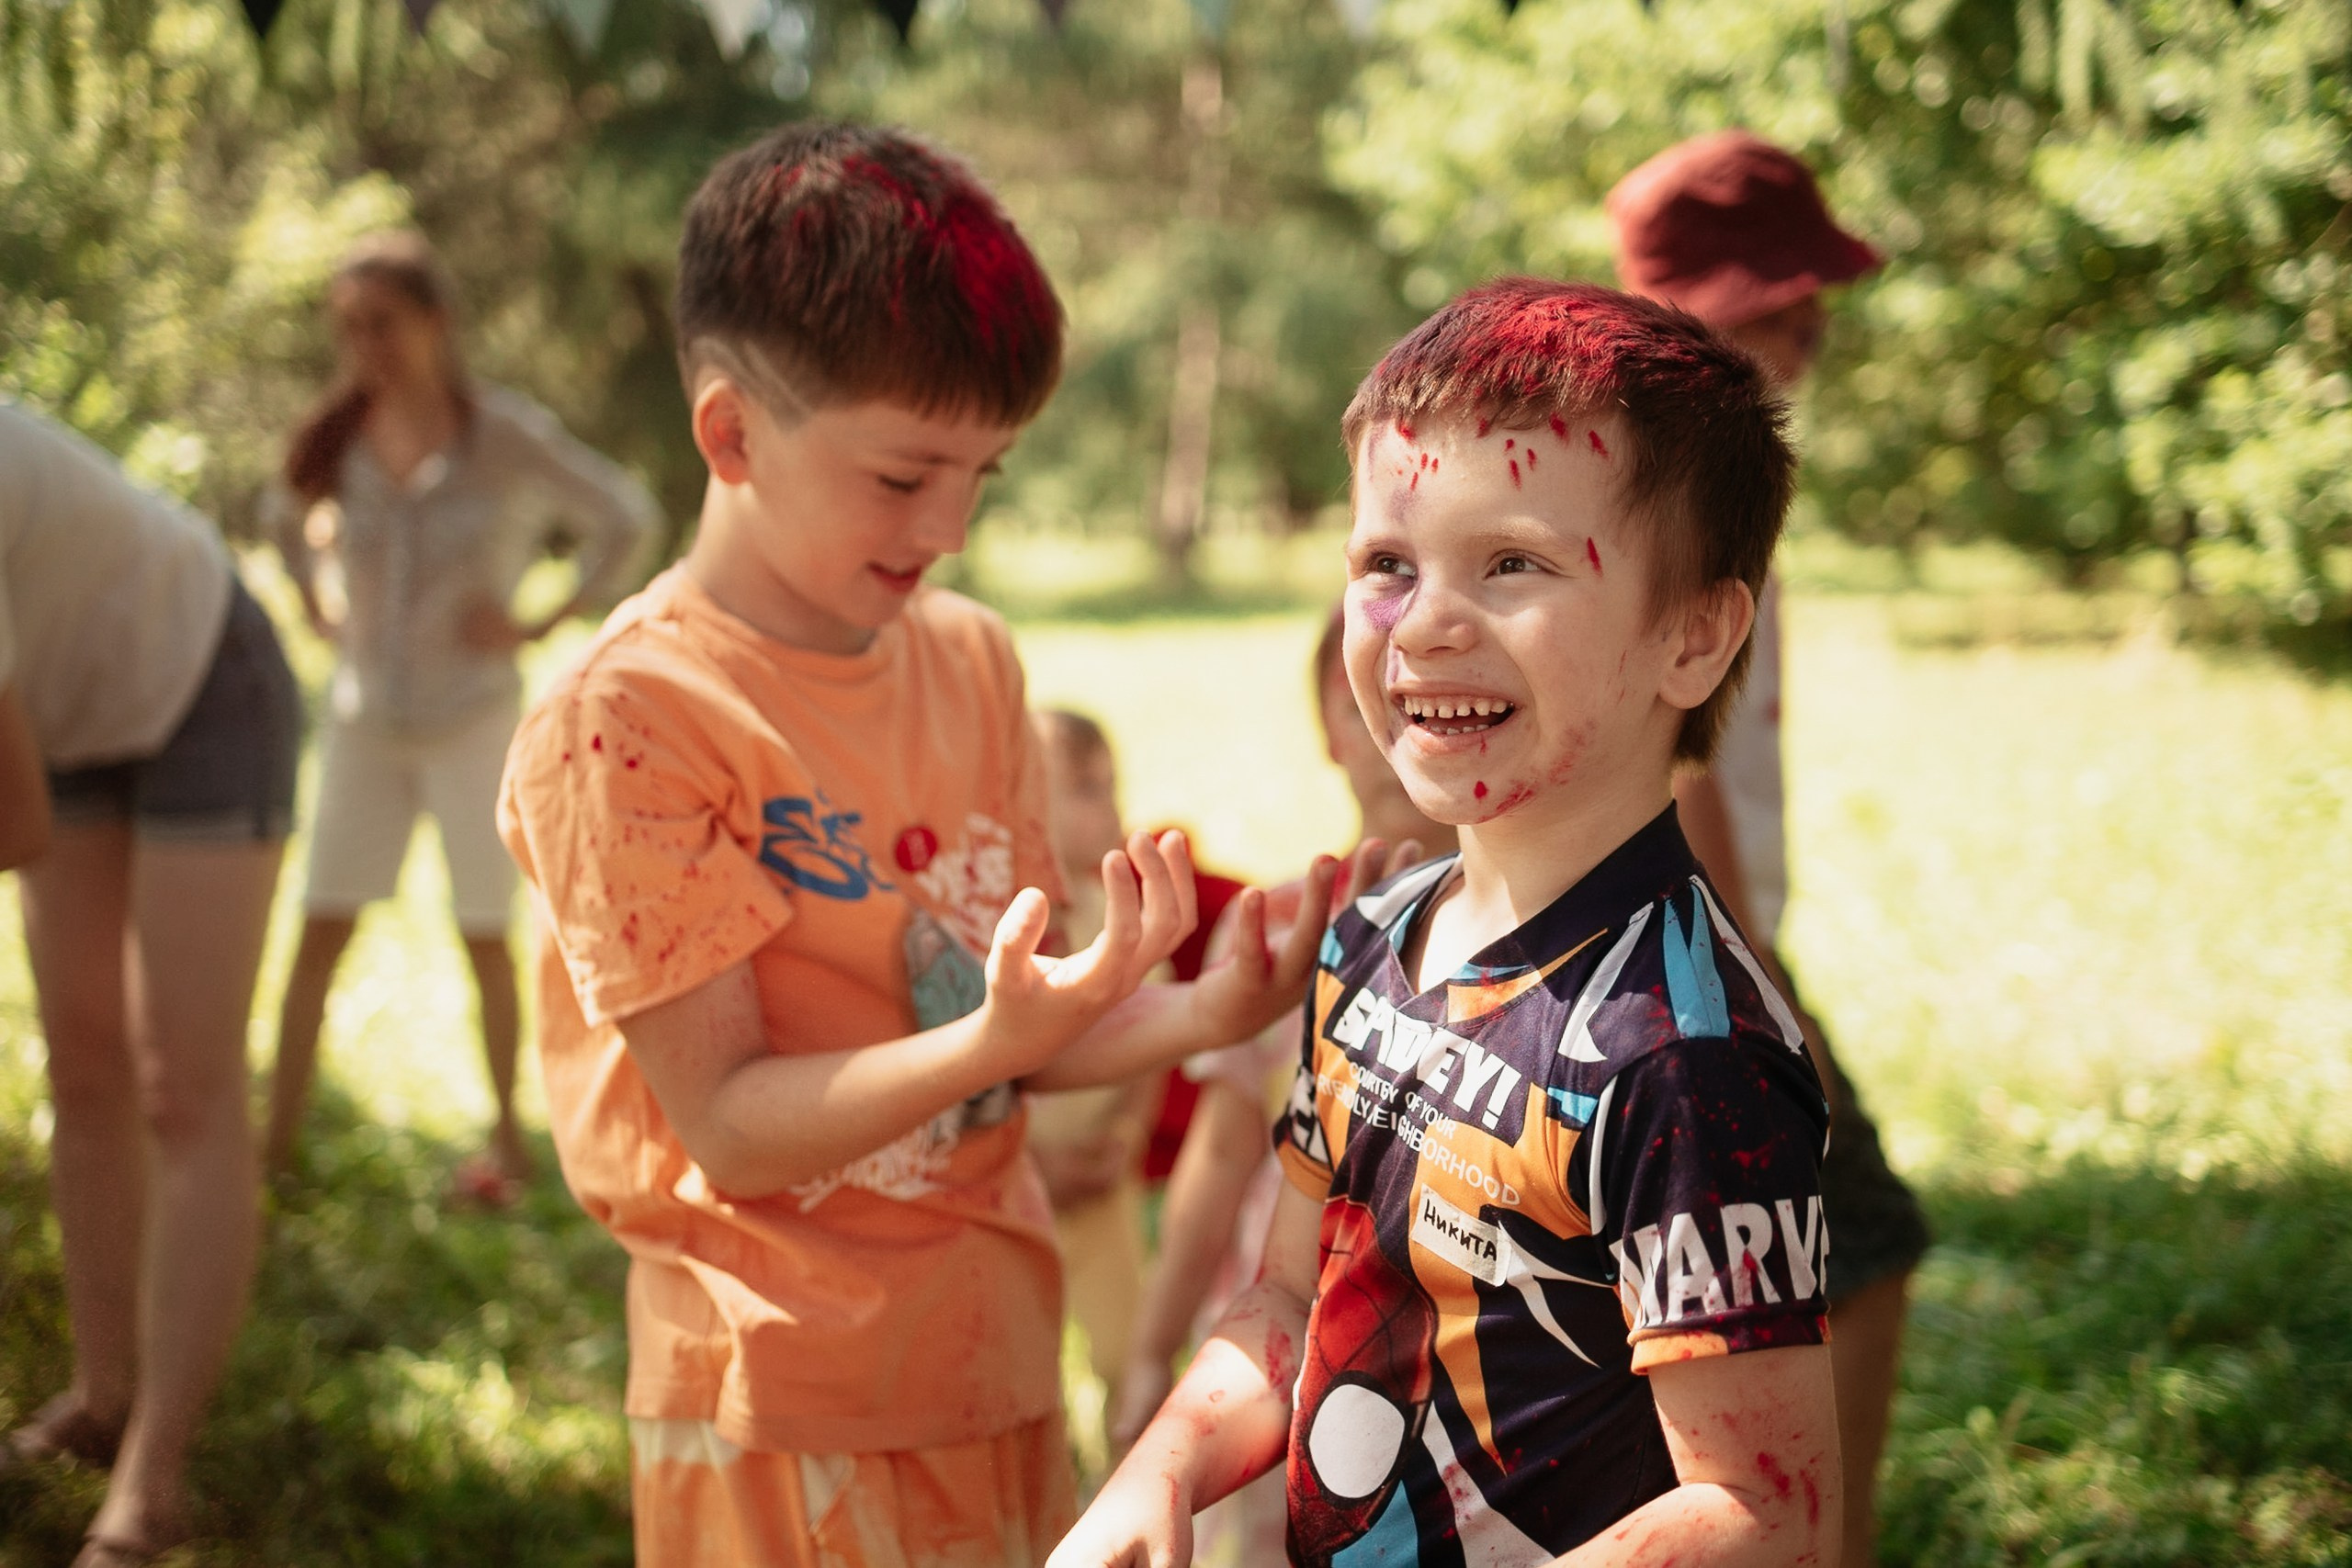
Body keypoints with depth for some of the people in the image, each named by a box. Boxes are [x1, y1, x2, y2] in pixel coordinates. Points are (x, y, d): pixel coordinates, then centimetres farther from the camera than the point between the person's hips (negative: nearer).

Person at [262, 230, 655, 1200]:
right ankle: (277, 1140, 8)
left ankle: (509, 1138, 18)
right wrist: (315, 610, 10)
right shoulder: (338, 442, 0)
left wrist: (546, 624, -7)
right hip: (363, 720, 3)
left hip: (472, 719, -3)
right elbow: (287, 517, 22)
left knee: (483, 934, 4)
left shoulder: (505, 436, -11)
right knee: (320, 929, 0)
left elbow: (625, 518, -6)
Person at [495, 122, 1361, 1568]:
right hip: (789, 1408, -6)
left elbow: (1000, 1038, 6)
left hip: (998, 1363, 6)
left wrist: (1198, 1016, -12)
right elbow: (727, 1123, -17)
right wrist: (996, 1037, -30)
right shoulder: (627, 725, -15)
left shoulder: (973, 660, 6)